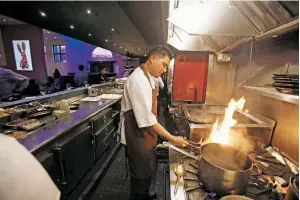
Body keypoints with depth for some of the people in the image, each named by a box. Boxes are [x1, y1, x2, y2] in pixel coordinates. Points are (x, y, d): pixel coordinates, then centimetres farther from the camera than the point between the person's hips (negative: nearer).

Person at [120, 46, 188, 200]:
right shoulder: (138, 80, -26)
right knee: (141, 174, 11)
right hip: (137, 135, -10)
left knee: (147, 170, 26)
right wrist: (172, 138, -22)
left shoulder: (147, 76, 7)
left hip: (145, 131, 10)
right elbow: (146, 119, -29)